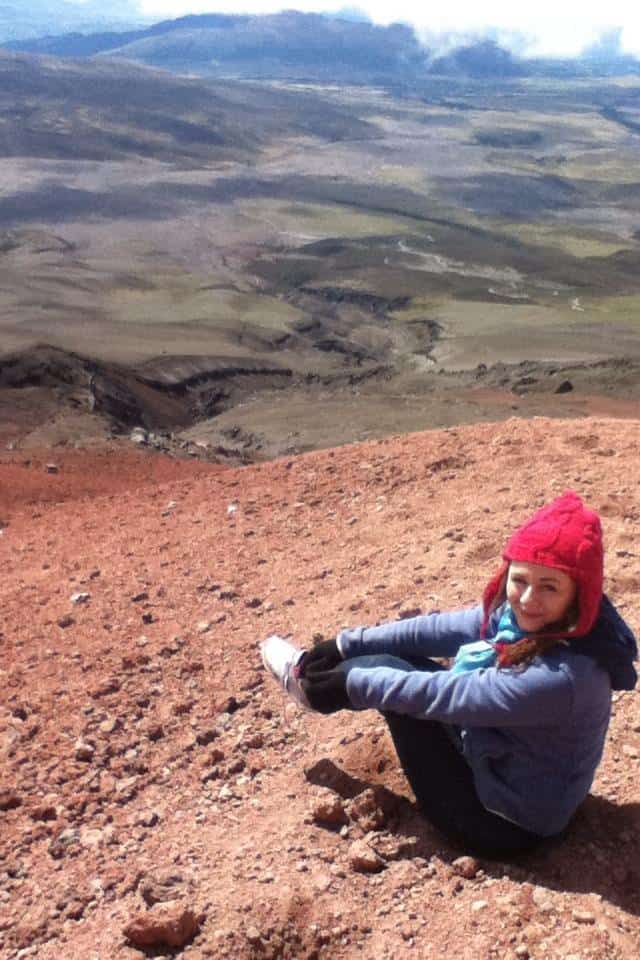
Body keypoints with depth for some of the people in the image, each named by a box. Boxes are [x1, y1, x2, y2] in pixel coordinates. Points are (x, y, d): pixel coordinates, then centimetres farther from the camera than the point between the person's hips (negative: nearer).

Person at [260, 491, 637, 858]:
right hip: (496, 766, 7)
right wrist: (347, 645, 0)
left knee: (384, 669, -8)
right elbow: (441, 628, -2)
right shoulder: (523, 618, -11)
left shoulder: (563, 677, -35)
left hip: (505, 822, -7)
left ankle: (310, 681, 18)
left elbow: (444, 694, -28)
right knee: (398, 661, 5)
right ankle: (316, 677, 26)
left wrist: (351, 684, -16)